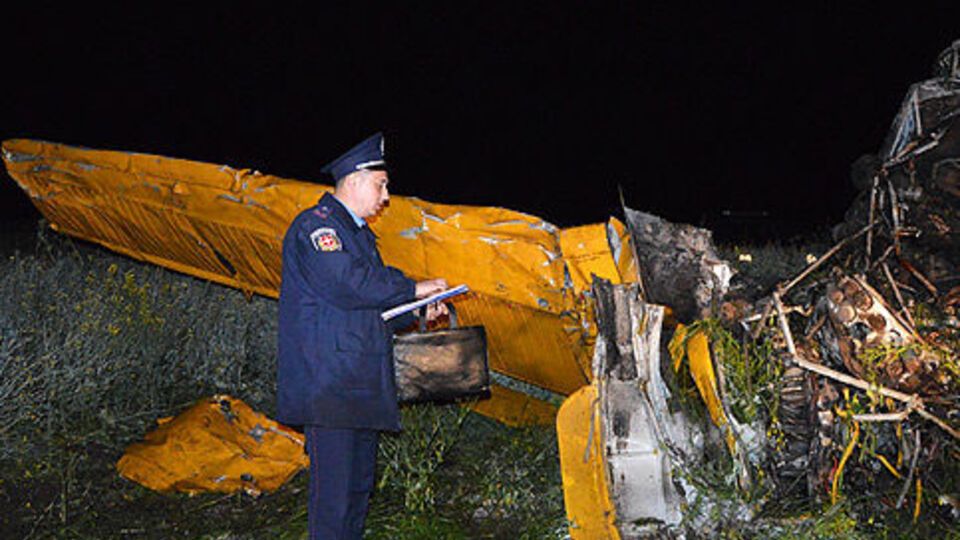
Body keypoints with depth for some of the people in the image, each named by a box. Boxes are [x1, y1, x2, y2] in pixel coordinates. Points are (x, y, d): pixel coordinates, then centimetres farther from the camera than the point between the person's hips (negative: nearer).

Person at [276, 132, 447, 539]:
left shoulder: (360, 234, 22)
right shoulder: (314, 225, -7)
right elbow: (345, 284, -22)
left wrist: (420, 310, 9)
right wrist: (412, 290, -13)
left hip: (363, 382, 10)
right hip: (328, 380, -9)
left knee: (359, 482, 13)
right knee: (334, 484, -7)